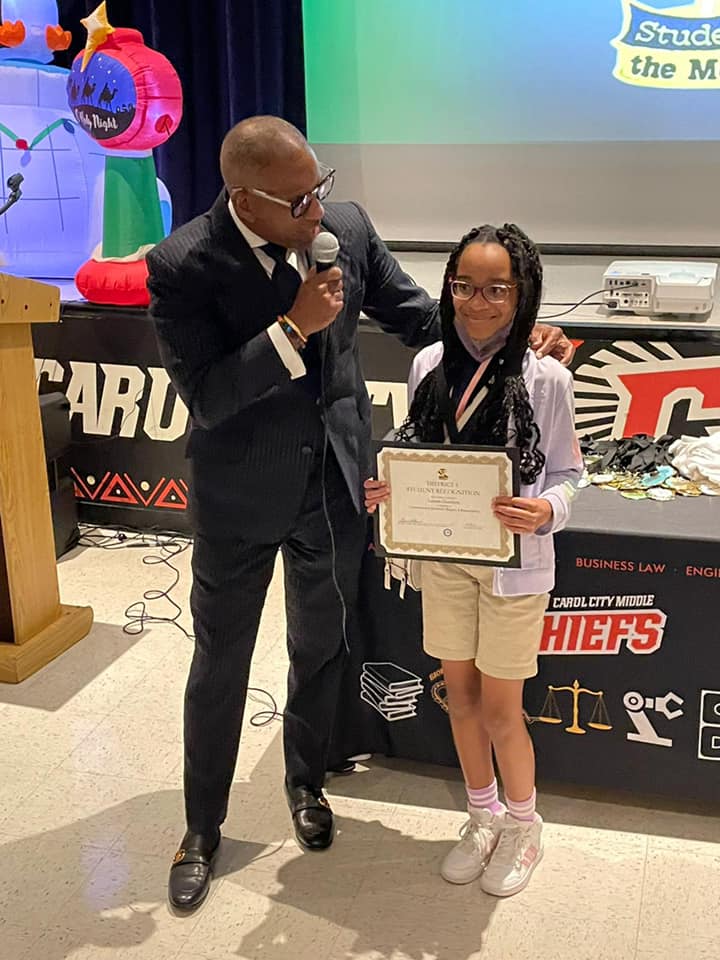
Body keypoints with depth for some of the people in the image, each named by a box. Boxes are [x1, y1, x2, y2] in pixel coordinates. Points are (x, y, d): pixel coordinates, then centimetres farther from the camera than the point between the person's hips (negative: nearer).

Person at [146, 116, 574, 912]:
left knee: (320, 647, 20)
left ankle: (306, 781, 47)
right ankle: (202, 826, 34)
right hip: (241, 495, -3)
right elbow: (204, 395, -22)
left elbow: (417, 317, 4)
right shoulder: (182, 265, -18)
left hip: (335, 485, 3)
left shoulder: (347, 227, -7)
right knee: (219, 664, 12)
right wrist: (293, 327, -30)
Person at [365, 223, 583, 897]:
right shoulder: (428, 366, -4)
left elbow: (566, 473, -6)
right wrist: (388, 491, -11)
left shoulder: (546, 379, -15)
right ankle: (482, 817, 41)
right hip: (443, 557, 4)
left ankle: (522, 826, 36)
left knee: (499, 711, 8)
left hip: (514, 563, -4)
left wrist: (546, 512, -26)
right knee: (460, 697, 17)